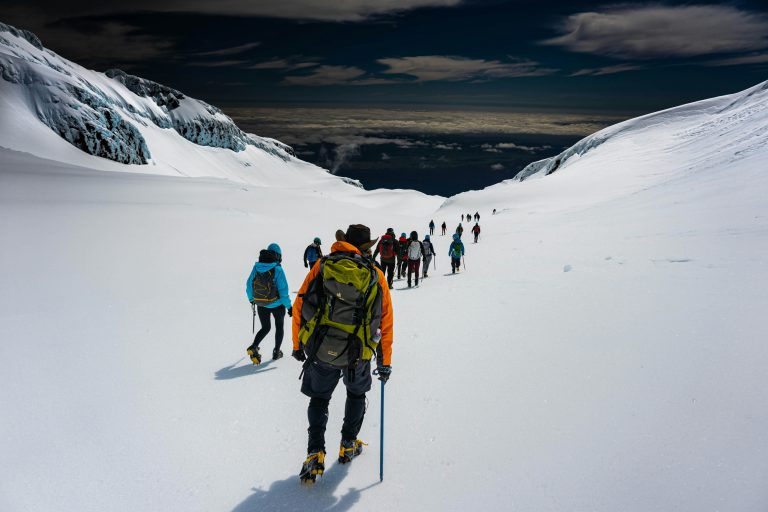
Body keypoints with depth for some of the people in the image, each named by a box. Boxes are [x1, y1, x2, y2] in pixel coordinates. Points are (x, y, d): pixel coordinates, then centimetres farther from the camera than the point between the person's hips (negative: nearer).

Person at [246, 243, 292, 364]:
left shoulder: (256, 267, -6)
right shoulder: (277, 269, -20)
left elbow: (249, 285, 3)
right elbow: (283, 290, -20)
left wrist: (251, 299, 20)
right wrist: (289, 306, -10)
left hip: (260, 305, 4)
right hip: (277, 304, -3)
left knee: (265, 328, 20)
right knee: (279, 327, 20)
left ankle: (253, 347, -2)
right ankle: (276, 352, 26)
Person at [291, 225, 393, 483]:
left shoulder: (322, 265, 3)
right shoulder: (375, 275, 2)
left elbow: (299, 306, 4)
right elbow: (385, 322, 5)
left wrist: (297, 345, 16)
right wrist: (385, 362, 14)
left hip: (318, 350, 0)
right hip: (357, 354, 0)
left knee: (319, 398, 21)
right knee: (356, 393, 28)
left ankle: (315, 454, 10)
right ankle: (348, 446, 33)